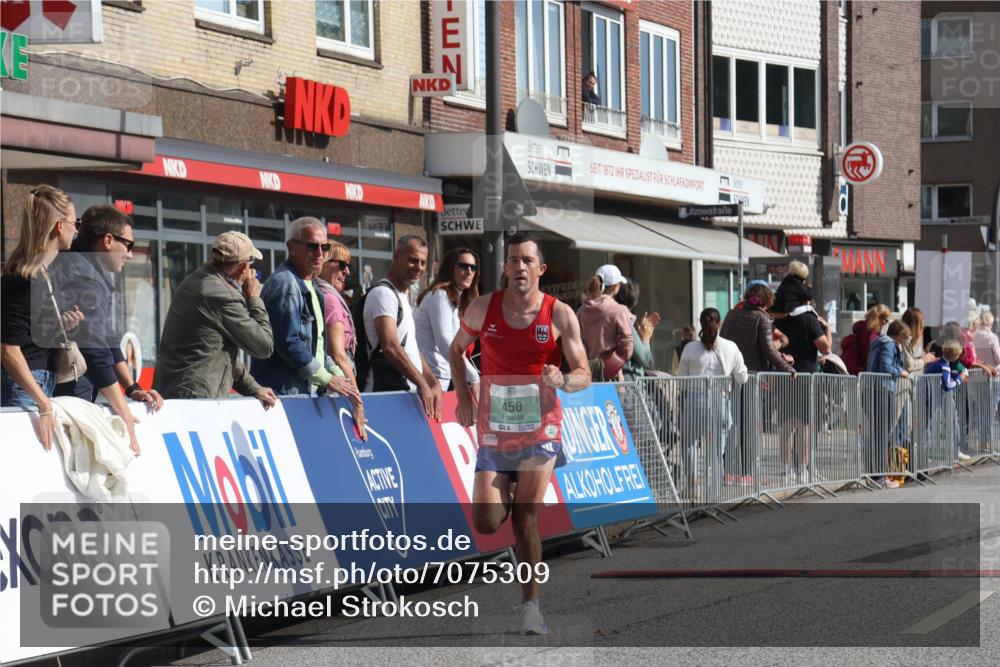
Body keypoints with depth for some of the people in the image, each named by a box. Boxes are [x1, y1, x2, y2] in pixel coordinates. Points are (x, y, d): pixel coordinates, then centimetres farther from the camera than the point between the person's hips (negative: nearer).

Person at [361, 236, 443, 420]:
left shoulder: (403, 297, 22)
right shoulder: (383, 293, -9)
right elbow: (390, 346, -20)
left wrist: (433, 383, 15)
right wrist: (422, 384, -20)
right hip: (387, 391, -10)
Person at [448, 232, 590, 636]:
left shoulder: (559, 315, -6)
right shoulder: (483, 308, -1)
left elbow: (585, 375, -4)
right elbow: (456, 349, 16)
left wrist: (562, 380, -27)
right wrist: (463, 397, 5)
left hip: (540, 430, -2)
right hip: (493, 432, 2)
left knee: (526, 519, -11)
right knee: (486, 524, -6)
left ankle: (530, 605, 1)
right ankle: (508, 496, 31)